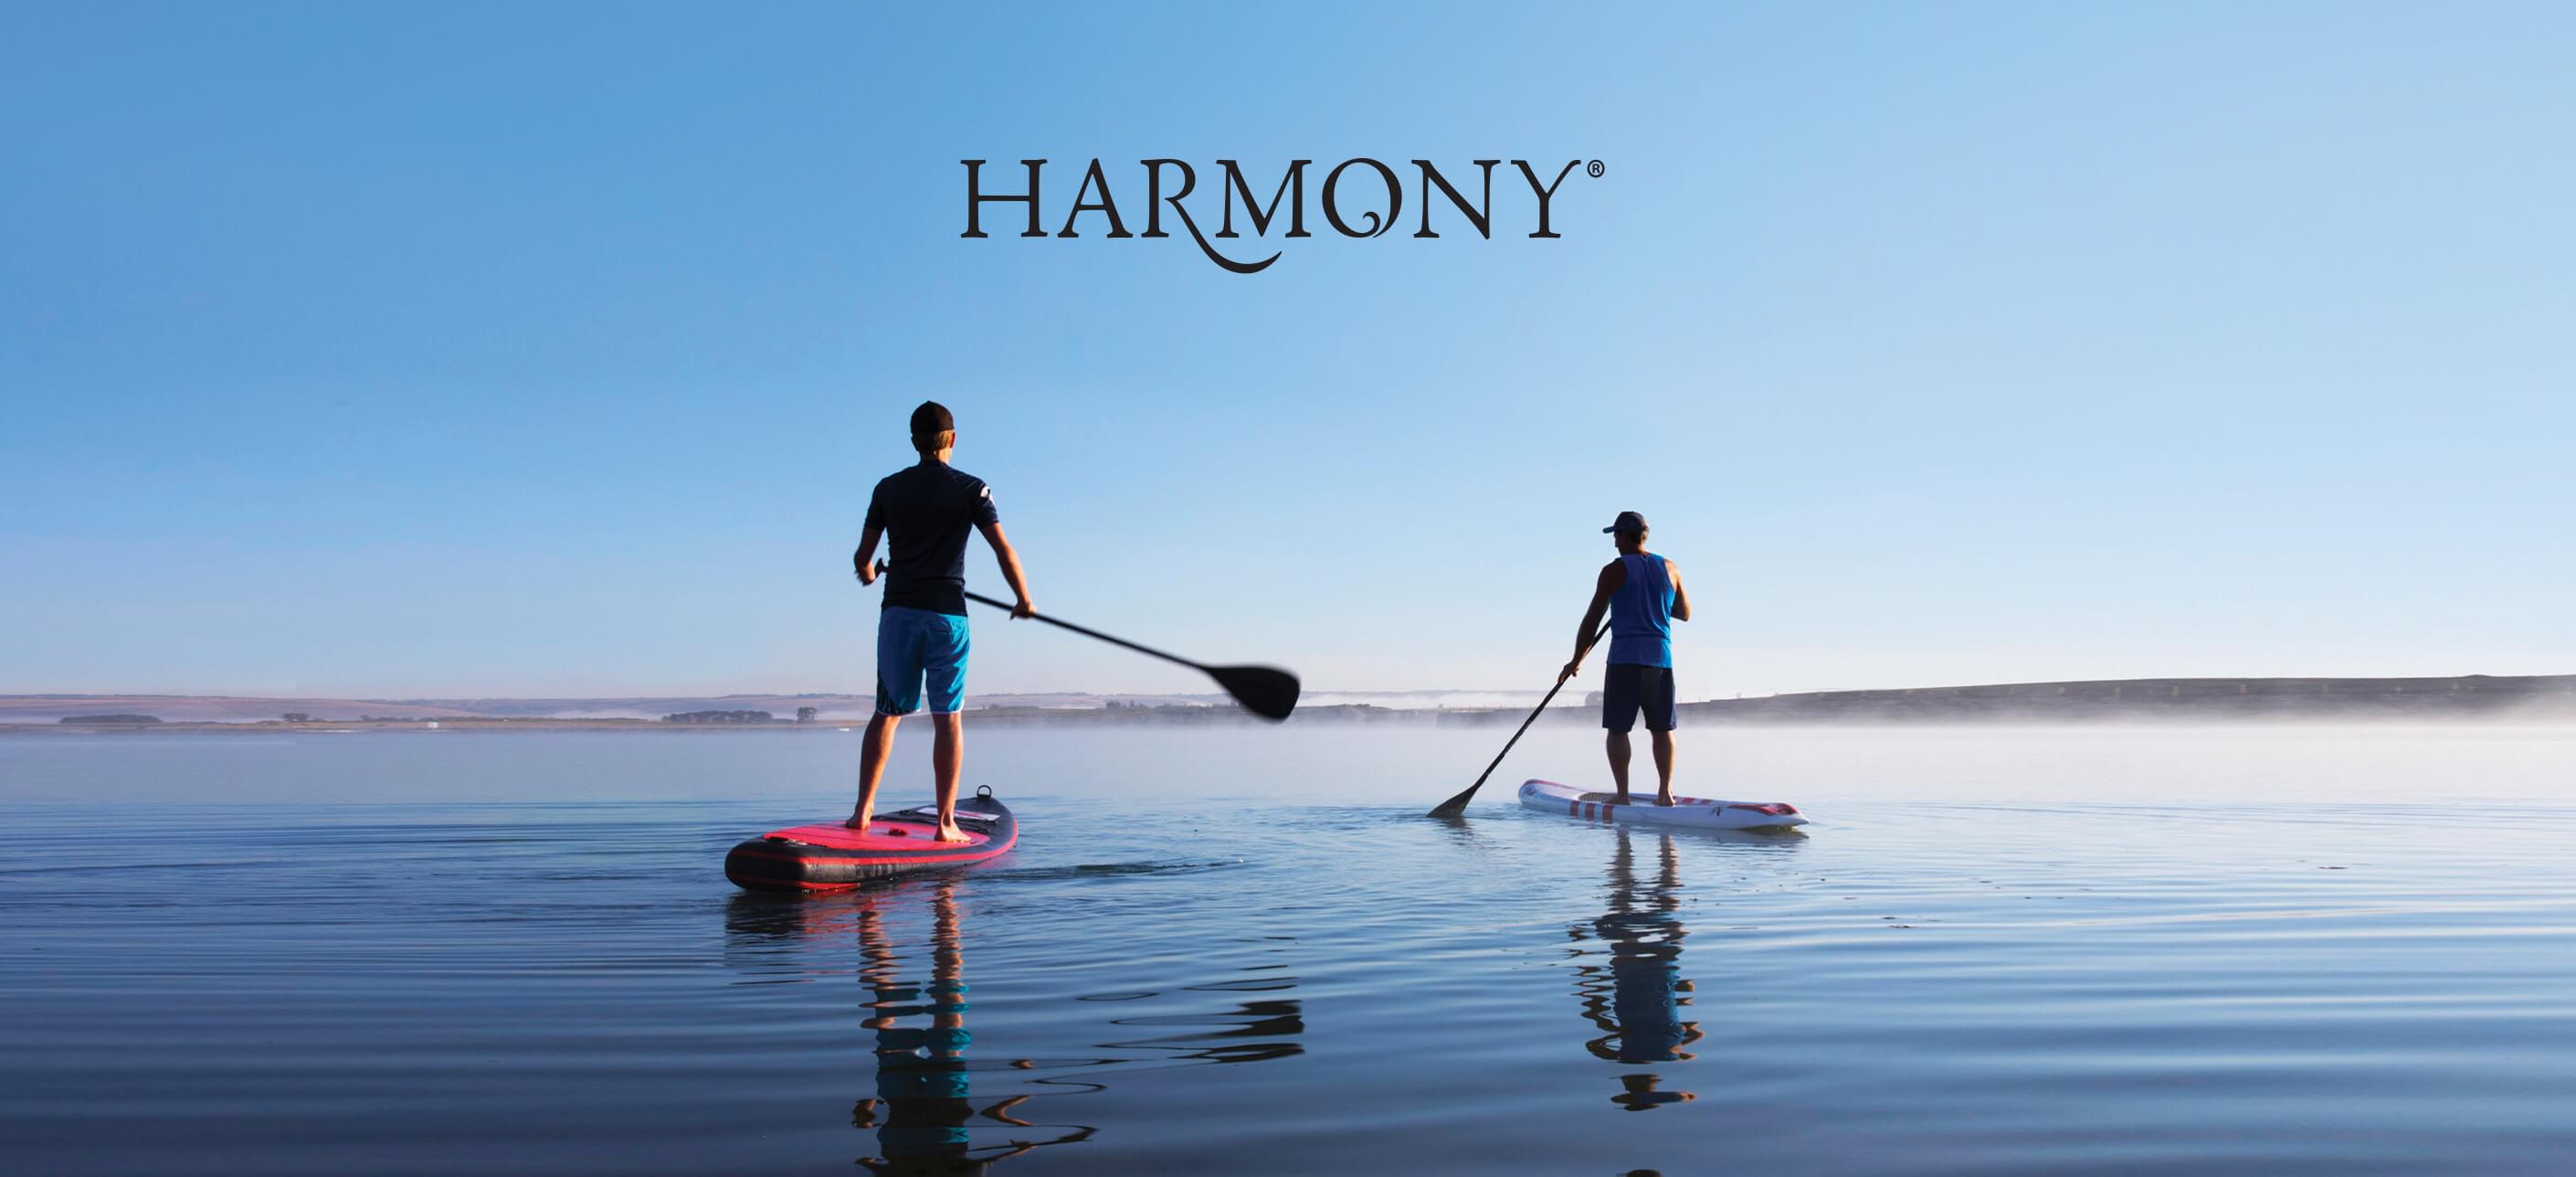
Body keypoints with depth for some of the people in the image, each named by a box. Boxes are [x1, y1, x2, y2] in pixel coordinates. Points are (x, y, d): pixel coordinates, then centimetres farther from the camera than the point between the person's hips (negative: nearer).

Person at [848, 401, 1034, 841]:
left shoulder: (889, 488, 7)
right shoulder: (971, 488, -1)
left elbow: (862, 556, 10)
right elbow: (1004, 550, -7)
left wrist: (867, 573, 34)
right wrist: (1023, 599, 8)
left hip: (897, 614, 3)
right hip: (947, 615, -2)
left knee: (886, 713, 12)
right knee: (947, 718, 1)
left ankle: (863, 810, 6)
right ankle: (946, 822, -1)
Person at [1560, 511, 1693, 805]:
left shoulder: (1614, 571, -3)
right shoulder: (1669, 569, 9)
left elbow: (1592, 620, 0)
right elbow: (1685, 613, 20)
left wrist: (1576, 660, 8)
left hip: (1625, 659, -4)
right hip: (1661, 659, 4)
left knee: (1618, 729, 1)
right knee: (1662, 729, 11)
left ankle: (1623, 795, -2)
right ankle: (1665, 791, 5)